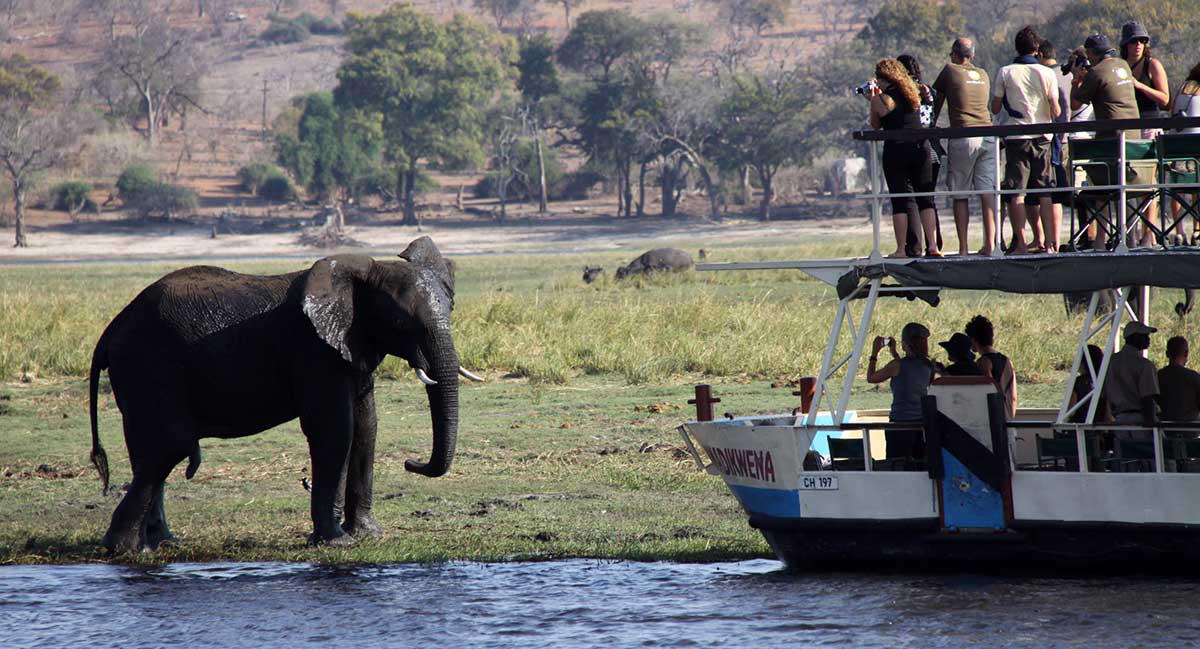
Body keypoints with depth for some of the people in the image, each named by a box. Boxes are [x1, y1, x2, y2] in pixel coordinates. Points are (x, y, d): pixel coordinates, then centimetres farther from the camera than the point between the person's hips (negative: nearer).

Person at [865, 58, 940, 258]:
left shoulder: (881, 100, -5)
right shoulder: (913, 95, 10)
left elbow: (875, 125, 7)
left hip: (896, 150, -4)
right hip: (920, 147, 4)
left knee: (900, 202, 2)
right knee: (925, 199, 6)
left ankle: (901, 249, 1)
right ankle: (932, 245, -2)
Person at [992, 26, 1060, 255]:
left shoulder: (1006, 73, -2)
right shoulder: (1046, 73, -1)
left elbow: (995, 107, 1)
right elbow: (1055, 111, -2)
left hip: (1016, 136, -1)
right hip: (1042, 137, 1)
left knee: (1016, 191, -2)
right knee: (1045, 191, 8)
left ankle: (1020, 243, -8)